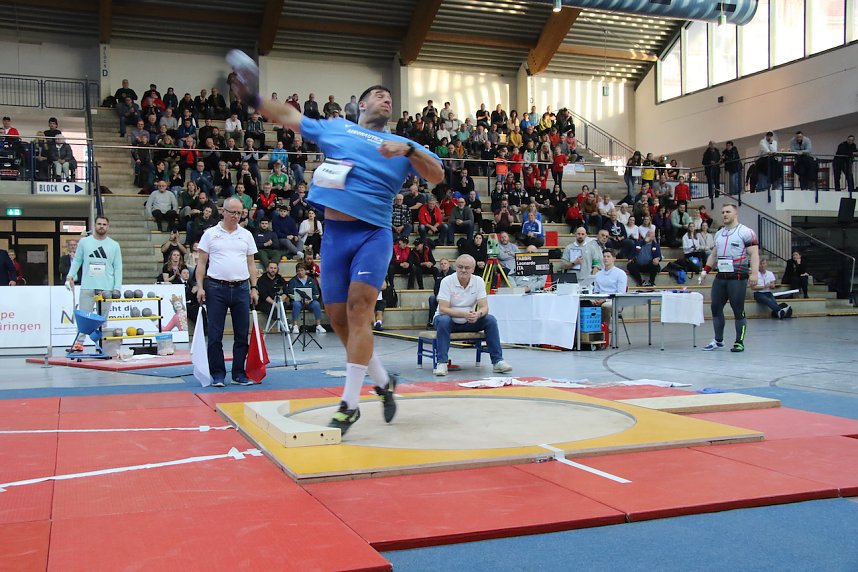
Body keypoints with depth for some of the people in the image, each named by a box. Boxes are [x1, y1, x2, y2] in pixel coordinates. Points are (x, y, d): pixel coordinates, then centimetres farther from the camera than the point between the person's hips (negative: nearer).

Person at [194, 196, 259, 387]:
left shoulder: (246, 235, 12)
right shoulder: (210, 234, 5)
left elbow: (251, 264, 13)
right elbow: (202, 263, 3)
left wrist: (254, 288, 6)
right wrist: (200, 287, -6)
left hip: (241, 288, 3)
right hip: (216, 288, -2)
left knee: (242, 334, 4)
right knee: (215, 334, -1)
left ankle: (239, 374, 13)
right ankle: (217, 375, 8)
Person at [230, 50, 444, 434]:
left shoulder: (402, 145, 14)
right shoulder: (334, 128, 18)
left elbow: (437, 176, 1)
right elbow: (289, 117, 25)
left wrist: (408, 151, -14)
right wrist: (253, 97, 16)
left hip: (374, 233, -3)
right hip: (335, 233, 3)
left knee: (359, 306, -18)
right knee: (338, 318, 4)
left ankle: (349, 404, -13)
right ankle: (383, 381, 25)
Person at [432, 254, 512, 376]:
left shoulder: (479, 281, -7)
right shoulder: (447, 281, -17)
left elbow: (484, 307, -12)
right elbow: (443, 309, -24)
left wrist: (477, 314, -37)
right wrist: (464, 314, -39)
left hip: (468, 322, 3)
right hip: (449, 320, -3)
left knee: (491, 320, -20)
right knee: (443, 320, -37)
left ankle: (498, 361, -15)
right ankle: (442, 363, -33)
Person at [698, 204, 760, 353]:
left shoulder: (745, 232, -5)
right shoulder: (719, 234, 16)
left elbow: (754, 254, -12)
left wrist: (754, 273, -22)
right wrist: (705, 271, 14)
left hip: (737, 277, -7)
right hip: (720, 276, 7)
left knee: (738, 309, -3)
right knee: (716, 307, 5)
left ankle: (739, 342, 7)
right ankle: (718, 341, 15)